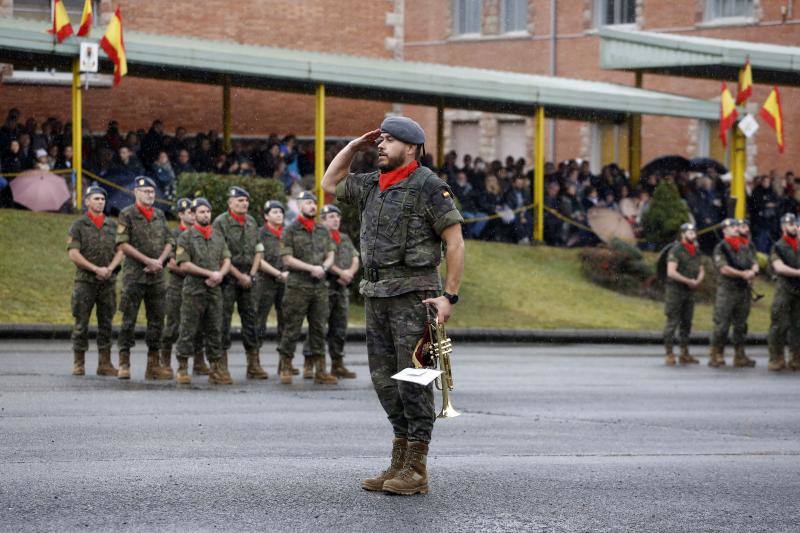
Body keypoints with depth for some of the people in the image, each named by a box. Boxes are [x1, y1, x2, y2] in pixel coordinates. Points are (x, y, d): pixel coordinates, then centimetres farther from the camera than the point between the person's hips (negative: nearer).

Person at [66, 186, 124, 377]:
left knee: (106, 323, 3)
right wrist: (96, 269, -15)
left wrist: (109, 269, -12)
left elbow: (120, 251, 7)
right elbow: (73, 254, -8)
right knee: (81, 323, -2)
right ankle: (79, 363, 4)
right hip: (85, 281, -3)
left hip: (108, 282, 3)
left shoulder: (112, 225, 11)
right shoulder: (78, 225, 1)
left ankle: (105, 363, 7)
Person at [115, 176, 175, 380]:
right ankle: (124, 364, -1)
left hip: (157, 274, 5)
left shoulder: (160, 215, 13)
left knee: (157, 320, 6)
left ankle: (153, 365, 12)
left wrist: (160, 260, -6)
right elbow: (122, 243, -10)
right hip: (134, 274, -5)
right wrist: (147, 260, -13)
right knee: (129, 319, -4)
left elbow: (169, 241, 13)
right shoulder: (127, 215, -3)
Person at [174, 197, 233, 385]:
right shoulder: (186, 237, -1)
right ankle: (182, 369, 1)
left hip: (214, 290, 5)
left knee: (215, 331, 6)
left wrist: (220, 275, -8)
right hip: (193, 290, -5)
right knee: (188, 331, -4)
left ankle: (217, 369, 10)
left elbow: (227, 260, 14)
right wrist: (210, 273, -13)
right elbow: (184, 264, -10)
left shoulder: (218, 237, 15)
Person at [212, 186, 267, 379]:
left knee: (250, 318, 5)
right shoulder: (220, 223, -6)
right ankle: (222, 366, -2)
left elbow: (259, 251, 15)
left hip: (247, 278, 6)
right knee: (224, 319, -4)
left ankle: (253, 365, 8)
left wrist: (251, 275, 1)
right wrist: (239, 275, -11)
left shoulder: (252, 223, 13)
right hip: (228, 277, -6)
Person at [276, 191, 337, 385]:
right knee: (292, 328, -3)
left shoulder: (323, 231, 14)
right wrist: (312, 268, -14)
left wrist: (323, 268, -8)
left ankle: (320, 371, 8)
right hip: (298, 286, -5)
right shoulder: (291, 231, -2)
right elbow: (287, 259, -9)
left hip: (320, 286, 5)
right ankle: (285, 368, 4)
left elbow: (330, 255, 14)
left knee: (319, 328, 5)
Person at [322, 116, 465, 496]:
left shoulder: (428, 186, -7)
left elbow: (455, 242, -10)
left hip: (413, 293, -8)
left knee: (412, 379, -7)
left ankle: (415, 471, -5)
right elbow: (330, 183, 30)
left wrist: (449, 296, -16)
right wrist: (354, 146, 16)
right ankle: (399, 461, 17)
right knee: (384, 378, 9)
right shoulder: (371, 185, 15)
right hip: (376, 294, 8)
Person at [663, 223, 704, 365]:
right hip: (675, 291, -7)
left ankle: (684, 354, 14)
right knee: (672, 322, -6)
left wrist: (697, 281, -4)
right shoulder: (676, 251, -10)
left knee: (686, 323, 9)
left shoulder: (696, 252, 13)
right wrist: (689, 281, -16)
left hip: (689, 292, 7)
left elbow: (701, 270, 19)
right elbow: (671, 272, -19)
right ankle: (669, 354, -3)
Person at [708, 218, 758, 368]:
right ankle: (716, 357, -3)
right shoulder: (720, 248, -4)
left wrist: (753, 272, -12)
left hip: (743, 291, 6)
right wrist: (743, 274, -17)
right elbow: (723, 269, -14)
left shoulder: (744, 248, 15)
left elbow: (754, 263, 11)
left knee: (741, 325, 9)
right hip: (726, 290, -6)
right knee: (721, 325, -8)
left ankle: (740, 356, 14)